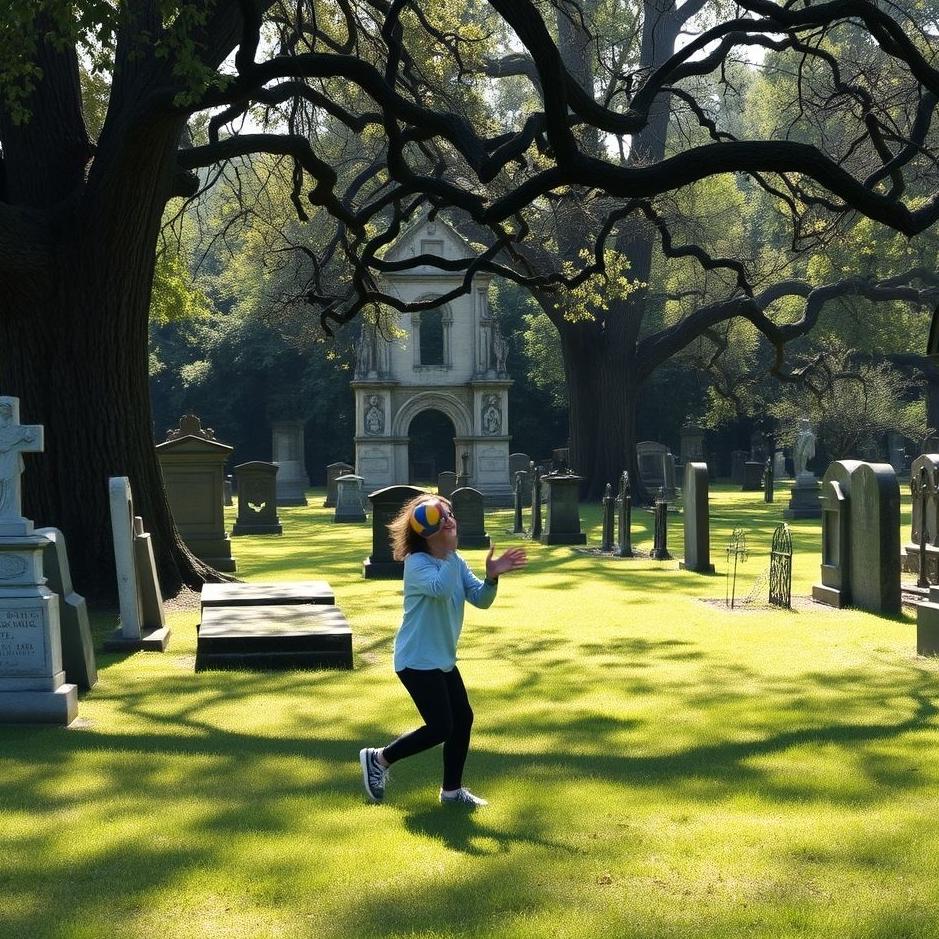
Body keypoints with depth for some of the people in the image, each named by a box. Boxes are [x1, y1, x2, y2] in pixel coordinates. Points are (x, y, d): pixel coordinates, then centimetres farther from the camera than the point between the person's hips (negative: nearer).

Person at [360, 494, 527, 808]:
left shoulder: (456, 561, 8)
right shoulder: (416, 563, -19)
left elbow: (480, 599, 1)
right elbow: (440, 588, -39)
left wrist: (492, 576, -19)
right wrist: (450, 549, -38)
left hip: (443, 659, 9)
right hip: (417, 661, -9)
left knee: (463, 718, 7)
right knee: (440, 728, -10)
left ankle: (452, 790, 22)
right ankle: (378, 759, 10)